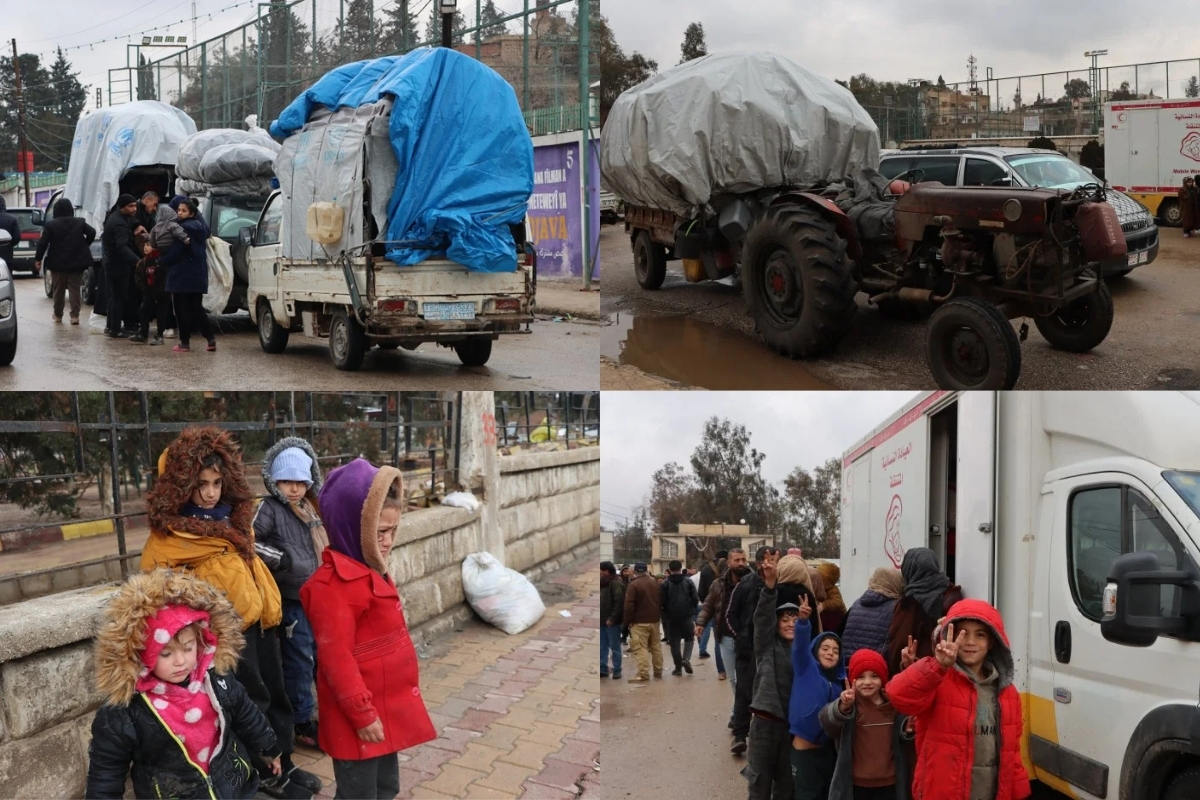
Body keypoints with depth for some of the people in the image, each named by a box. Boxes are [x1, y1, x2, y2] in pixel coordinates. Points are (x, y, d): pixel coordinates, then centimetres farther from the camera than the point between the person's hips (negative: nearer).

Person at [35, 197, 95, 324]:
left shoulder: (51, 225, -5)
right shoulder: (79, 222, 2)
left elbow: (43, 242, -9)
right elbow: (92, 232, -5)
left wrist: (38, 258, -3)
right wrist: (85, 246, 8)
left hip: (57, 262, -1)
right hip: (76, 261, 1)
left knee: (58, 290, 11)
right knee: (74, 289, 4)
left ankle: (58, 315, 19)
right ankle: (75, 315, -4)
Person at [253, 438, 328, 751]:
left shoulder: (312, 509, 10)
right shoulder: (270, 509, -12)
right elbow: (248, 542, -23)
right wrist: (280, 558, -22)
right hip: (292, 600, -7)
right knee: (299, 663, 2)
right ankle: (302, 723, 14)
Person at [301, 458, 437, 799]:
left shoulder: (370, 572, 9)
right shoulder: (332, 584, -23)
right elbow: (335, 656, -24)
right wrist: (362, 713, -21)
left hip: (387, 707, 10)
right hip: (362, 715, -10)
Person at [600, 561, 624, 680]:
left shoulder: (616, 584, -13)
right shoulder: (603, 583, 13)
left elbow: (619, 602, -20)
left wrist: (612, 618, -22)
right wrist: (602, 618, 8)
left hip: (612, 622, -8)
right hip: (603, 621, 8)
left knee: (615, 647, 1)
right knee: (602, 647, 11)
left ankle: (617, 671, 7)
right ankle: (603, 669, 18)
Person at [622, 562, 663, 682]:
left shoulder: (633, 585, -13)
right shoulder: (655, 583, 10)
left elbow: (629, 606, -16)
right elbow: (661, 601, 17)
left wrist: (627, 621, -7)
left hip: (639, 622, -7)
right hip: (655, 620, 7)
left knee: (641, 648, -7)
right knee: (656, 646, 15)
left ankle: (643, 674, -12)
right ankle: (658, 671, 21)